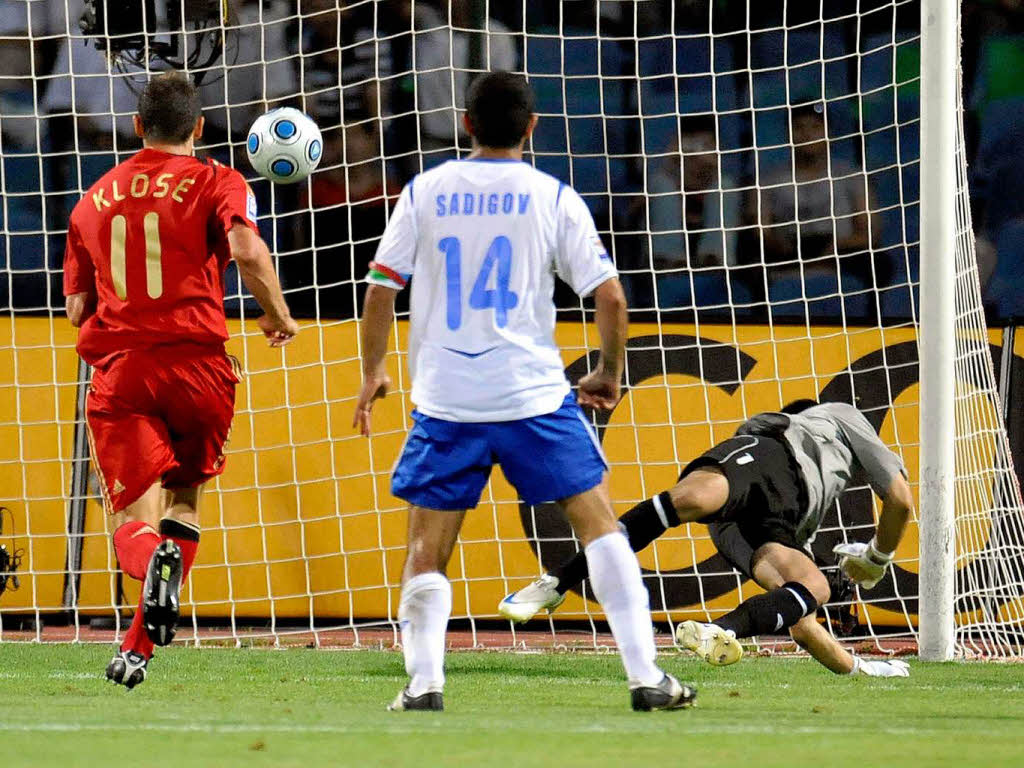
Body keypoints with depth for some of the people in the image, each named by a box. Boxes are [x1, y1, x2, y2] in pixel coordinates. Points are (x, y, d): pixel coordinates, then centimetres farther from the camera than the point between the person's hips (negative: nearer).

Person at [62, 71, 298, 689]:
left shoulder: (94, 200, 16)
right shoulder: (216, 182, 5)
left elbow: (77, 308, 16)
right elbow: (247, 250, -14)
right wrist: (279, 316, 0)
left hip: (117, 369, 1)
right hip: (197, 362, -1)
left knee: (136, 521, -3)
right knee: (184, 497, 19)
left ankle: (155, 560, -40)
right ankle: (140, 648, 7)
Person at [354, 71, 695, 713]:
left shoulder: (425, 192, 4)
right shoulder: (553, 197, 0)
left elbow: (379, 291, 3)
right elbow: (610, 296, -4)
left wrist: (372, 372, 17)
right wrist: (611, 372, 13)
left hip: (445, 400, 1)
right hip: (533, 395, -1)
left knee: (427, 549, 10)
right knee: (599, 522, 8)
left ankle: (424, 681, -6)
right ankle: (646, 678, 2)